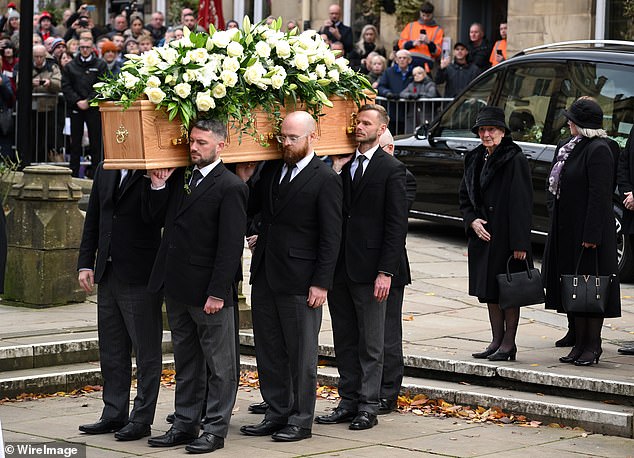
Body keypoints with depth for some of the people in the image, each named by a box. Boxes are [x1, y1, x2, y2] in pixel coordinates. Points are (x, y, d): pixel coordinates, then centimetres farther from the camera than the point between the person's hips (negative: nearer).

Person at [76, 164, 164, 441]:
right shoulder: (105, 170, 11)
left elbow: (153, 217, -20)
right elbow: (93, 220, 14)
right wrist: (86, 263, 9)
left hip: (140, 278, -7)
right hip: (108, 273, 7)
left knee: (146, 351, 2)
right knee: (111, 352, 13)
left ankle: (142, 419, 7)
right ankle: (114, 415, 22)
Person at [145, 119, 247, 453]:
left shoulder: (230, 187, -13)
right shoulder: (180, 177, 10)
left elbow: (230, 246, -17)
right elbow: (158, 215, 16)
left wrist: (217, 293, -20)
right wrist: (158, 186, -1)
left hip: (208, 289, -8)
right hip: (177, 287, 8)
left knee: (219, 364, 3)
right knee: (185, 361, 16)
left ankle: (215, 430, 8)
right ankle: (185, 424, 25)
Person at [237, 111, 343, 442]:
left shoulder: (326, 179, -9)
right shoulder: (271, 170, 11)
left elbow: (331, 237, -11)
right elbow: (250, 208, 15)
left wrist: (321, 284, -14)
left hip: (299, 282, -7)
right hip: (264, 276, 7)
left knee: (301, 353, 3)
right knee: (268, 351, 12)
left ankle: (301, 420, 12)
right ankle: (276, 414, 23)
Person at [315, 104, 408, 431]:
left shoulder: (391, 169, -5)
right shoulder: (344, 167, 11)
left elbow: (397, 225, -9)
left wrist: (386, 272, -15)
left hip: (369, 270, -6)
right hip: (339, 269, 6)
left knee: (371, 345, 1)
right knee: (344, 341, 11)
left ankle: (368, 407, 6)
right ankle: (348, 402, 19)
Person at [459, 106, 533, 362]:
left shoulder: (515, 160, -11)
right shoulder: (475, 160, 10)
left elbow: (522, 204, -15)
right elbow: (464, 197, 18)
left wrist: (519, 242, -19)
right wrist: (472, 221, -2)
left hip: (506, 238, -7)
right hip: (482, 236, 7)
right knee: (489, 291, 11)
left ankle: (509, 343, 5)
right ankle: (497, 341, 19)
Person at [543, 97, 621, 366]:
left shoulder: (598, 151, -14)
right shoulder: (570, 148, 14)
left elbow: (600, 195, -19)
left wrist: (591, 235, -22)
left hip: (588, 231, -9)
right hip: (568, 230, 9)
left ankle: (593, 346, 3)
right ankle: (580, 343, 17)